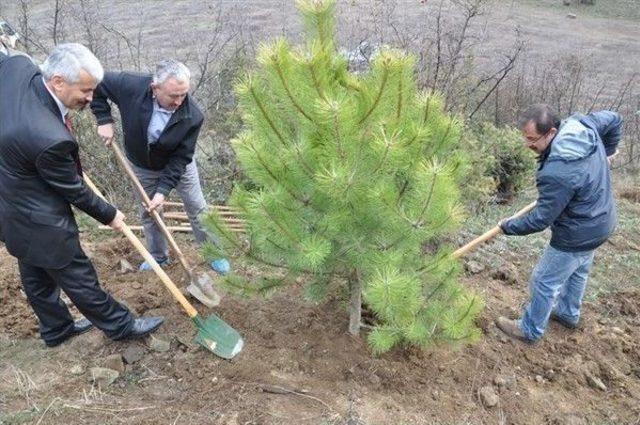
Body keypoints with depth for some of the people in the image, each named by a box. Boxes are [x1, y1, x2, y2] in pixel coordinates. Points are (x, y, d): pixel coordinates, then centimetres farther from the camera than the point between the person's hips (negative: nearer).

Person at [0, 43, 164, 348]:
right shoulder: (50, 138, -37)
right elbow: (74, 191, -20)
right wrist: (109, 216, -2)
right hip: (40, 225, -9)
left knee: (35, 278, 25)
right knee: (79, 280, 12)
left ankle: (56, 329, 47)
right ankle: (120, 325, 34)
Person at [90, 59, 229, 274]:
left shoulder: (192, 117, -34)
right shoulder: (132, 86, -33)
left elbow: (181, 157, -26)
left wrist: (163, 189, -30)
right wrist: (104, 120, -21)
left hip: (178, 165, -2)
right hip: (142, 167, 2)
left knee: (197, 209, 8)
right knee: (148, 213, 16)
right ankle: (159, 257, 40)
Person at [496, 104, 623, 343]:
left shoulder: (557, 173, -38)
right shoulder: (583, 124, -13)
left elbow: (540, 220, -29)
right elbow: (615, 120, 9)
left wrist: (509, 227, -12)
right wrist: (607, 152, 19)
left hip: (576, 237, -9)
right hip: (600, 222, 10)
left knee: (544, 282, 8)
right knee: (578, 272, 29)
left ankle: (530, 330, 26)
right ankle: (568, 314, 51)